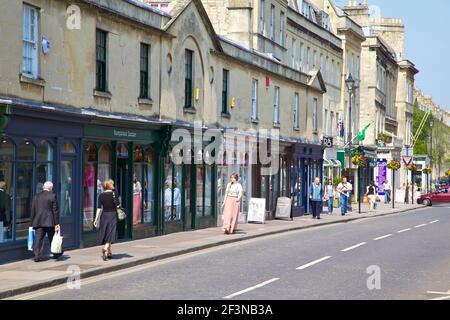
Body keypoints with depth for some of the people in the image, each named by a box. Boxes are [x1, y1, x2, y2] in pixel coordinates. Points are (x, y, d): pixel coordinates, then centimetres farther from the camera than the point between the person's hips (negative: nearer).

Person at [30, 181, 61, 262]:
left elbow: (33, 211, 10)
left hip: (38, 222, 3)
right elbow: (55, 211, -7)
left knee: (38, 239, 1)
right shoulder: (52, 196, -5)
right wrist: (57, 223, -5)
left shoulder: (36, 196, 8)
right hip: (49, 222, -3)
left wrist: (32, 223, 16)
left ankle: (37, 256, -7)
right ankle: (56, 254, 26)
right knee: (52, 239, 12)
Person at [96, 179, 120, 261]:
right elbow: (118, 205, -9)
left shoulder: (101, 195, 2)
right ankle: (105, 249, -27)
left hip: (104, 215, 4)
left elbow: (99, 208, -1)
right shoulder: (114, 193, -6)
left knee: (105, 235, 14)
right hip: (112, 215, -4)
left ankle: (109, 252, 22)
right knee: (110, 235, -4)